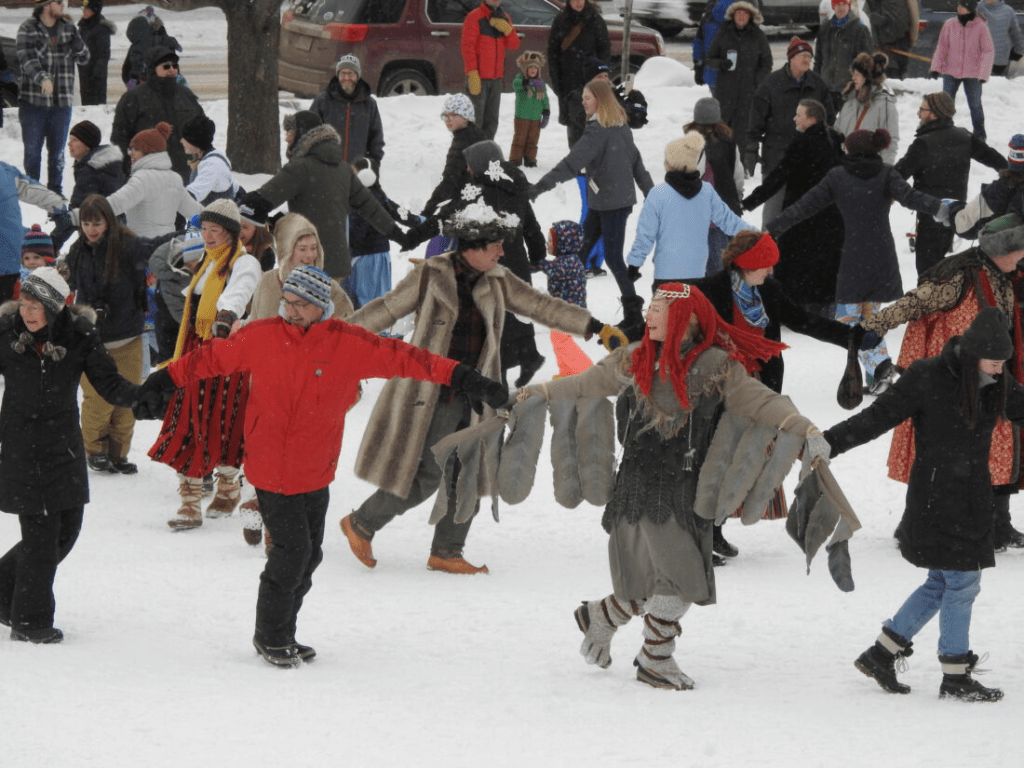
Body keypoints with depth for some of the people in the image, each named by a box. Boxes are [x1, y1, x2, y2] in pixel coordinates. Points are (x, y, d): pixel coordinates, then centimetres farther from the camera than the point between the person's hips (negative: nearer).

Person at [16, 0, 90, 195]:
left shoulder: (68, 28, 8)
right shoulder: (28, 30, -5)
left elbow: (83, 59, 6)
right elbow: (27, 59, -18)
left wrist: (75, 38, -12)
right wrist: (42, 78, -36)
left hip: (61, 102, 3)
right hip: (33, 100, -3)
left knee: (57, 151, 10)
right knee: (32, 150, 2)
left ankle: (56, 191, 20)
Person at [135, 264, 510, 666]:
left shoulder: (347, 344, -5)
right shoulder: (260, 337, -4)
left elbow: (399, 358, -5)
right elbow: (214, 358, 9)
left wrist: (462, 378, -8)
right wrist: (163, 381, 19)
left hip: (316, 471, 3)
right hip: (269, 465, -3)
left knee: (308, 554, 10)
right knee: (292, 547, -9)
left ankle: (282, 635, 26)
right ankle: (270, 636, 7)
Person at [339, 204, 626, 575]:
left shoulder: (496, 281, 5)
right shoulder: (430, 275, -10)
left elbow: (541, 307, 5)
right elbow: (386, 310, -4)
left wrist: (596, 328, 0)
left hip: (473, 398, 6)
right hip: (432, 397, -6)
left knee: (467, 475, 6)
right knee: (425, 477, -5)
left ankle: (446, 553, 19)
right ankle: (360, 524, 13)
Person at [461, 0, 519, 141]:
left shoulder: (504, 18, 13)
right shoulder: (474, 17, -8)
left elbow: (514, 45, 8)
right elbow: (467, 47, -13)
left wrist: (506, 29, -11)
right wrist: (472, 73, -21)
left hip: (497, 78, 7)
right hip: (478, 78, -7)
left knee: (491, 121, 9)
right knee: (476, 119, -9)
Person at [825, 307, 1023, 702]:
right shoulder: (928, 377, -15)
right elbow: (879, 416, -14)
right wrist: (829, 443, -22)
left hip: (973, 495, 8)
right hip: (936, 496, -7)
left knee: (943, 581, 11)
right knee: (962, 581, -5)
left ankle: (881, 654, 22)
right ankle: (955, 677, 6)